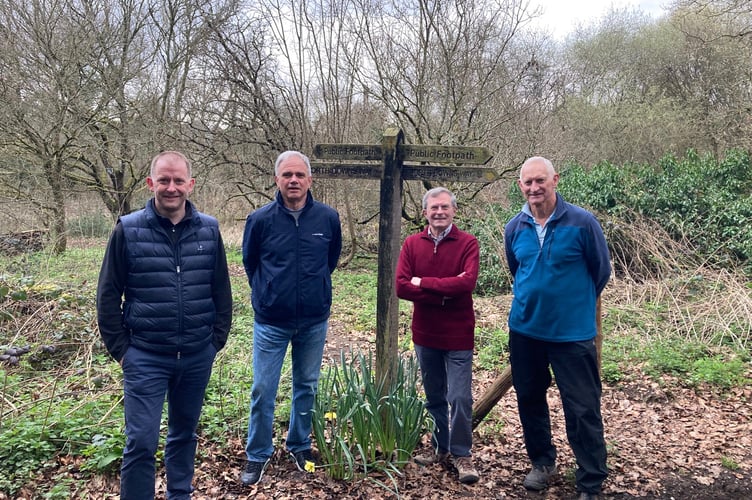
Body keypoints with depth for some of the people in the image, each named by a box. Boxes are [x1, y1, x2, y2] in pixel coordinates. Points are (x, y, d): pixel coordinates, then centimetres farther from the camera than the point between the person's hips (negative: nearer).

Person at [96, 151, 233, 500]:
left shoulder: (209, 230, -1)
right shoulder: (128, 230, -7)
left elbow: (222, 291, 6)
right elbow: (108, 295, -2)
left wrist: (217, 339, 5)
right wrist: (120, 349, -3)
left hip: (198, 356, 3)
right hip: (145, 358, -2)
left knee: (185, 431, 18)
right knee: (141, 442, -1)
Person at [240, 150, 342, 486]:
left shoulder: (329, 218, -7)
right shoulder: (260, 219, -10)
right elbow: (249, 263, 7)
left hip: (315, 322, 2)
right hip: (271, 322, -1)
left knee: (307, 387, 15)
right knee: (263, 391, 4)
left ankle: (299, 445, 35)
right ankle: (258, 455, 24)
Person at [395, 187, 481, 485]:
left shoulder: (467, 243, -7)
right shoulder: (412, 244, 1)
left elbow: (467, 283, -23)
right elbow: (401, 286, -9)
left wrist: (424, 282, -16)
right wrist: (444, 292, -17)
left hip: (458, 336, -3)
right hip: (425, 334, 3)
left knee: (460, 398, 1)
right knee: (434, 397, 15)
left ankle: (461, 455, 16)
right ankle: (440, 448, 31)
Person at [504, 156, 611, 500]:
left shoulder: (582, 222, -11)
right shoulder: (514, 228, 0)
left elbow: (601, 271, 2)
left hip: (573, 333, -4)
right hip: (524, 330, 5)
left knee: (583, 410, 0)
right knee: (529, 399, 16)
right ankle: (542, 461, 36)